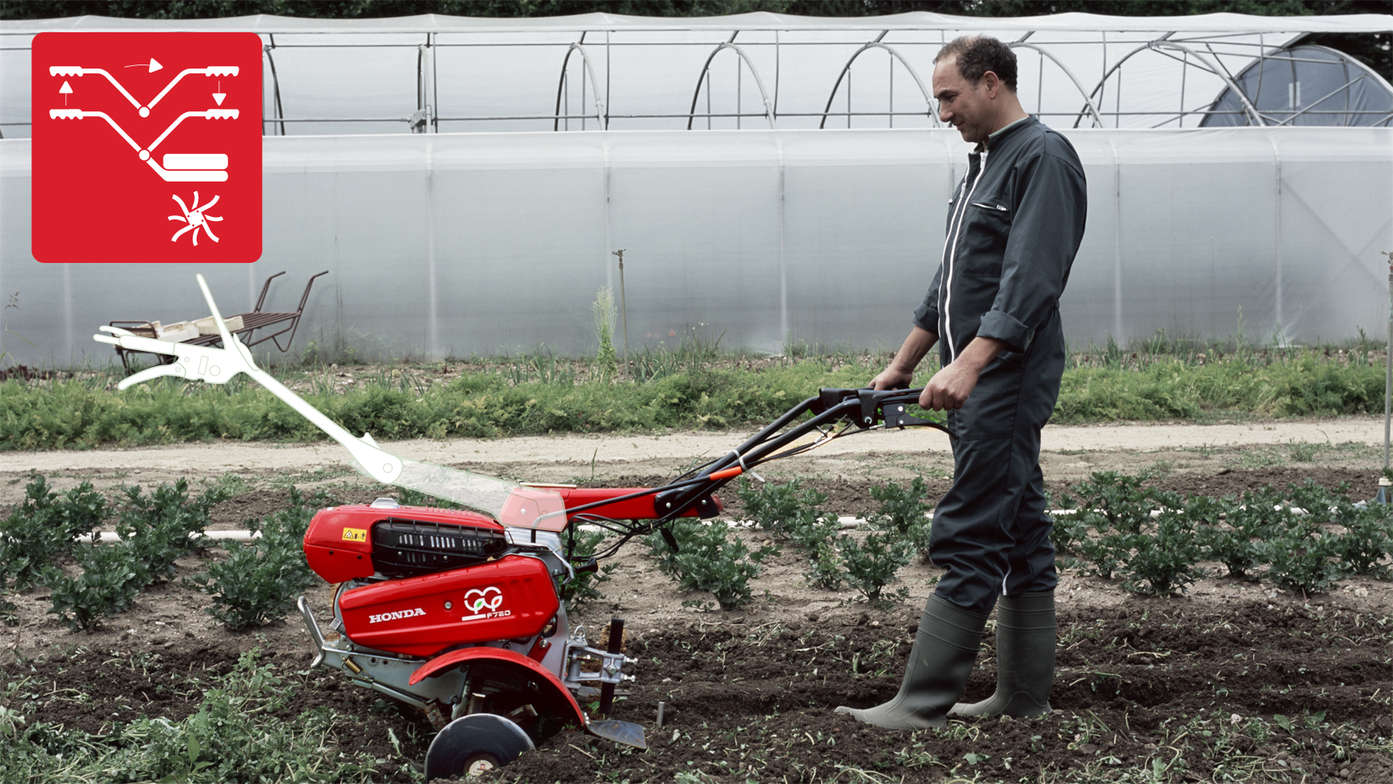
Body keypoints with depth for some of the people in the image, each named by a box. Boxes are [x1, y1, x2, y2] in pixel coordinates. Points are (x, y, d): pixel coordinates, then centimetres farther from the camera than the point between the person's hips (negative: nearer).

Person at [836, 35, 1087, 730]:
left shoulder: (1043, 158, -12)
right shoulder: (985, 164, 20)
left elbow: (1029, 281, -23)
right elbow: (951, 283, 26)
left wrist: (968, 365, -31)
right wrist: (901, 366, 25)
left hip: (1007, 378, -10)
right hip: (975, 378, 10)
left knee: (968, 537, -11)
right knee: (1018, 532, 12)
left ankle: (923, 701, -11)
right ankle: (1024, 695, 17)